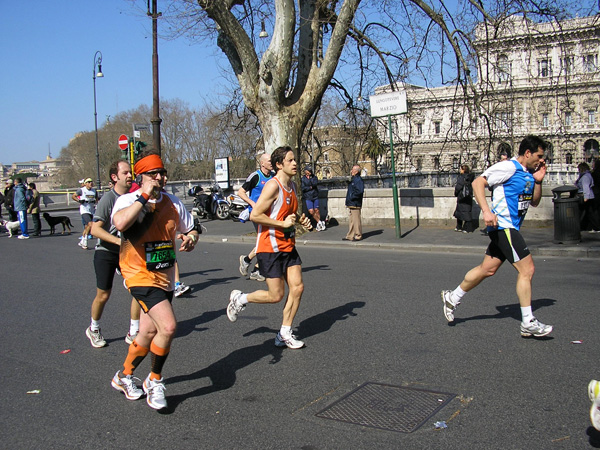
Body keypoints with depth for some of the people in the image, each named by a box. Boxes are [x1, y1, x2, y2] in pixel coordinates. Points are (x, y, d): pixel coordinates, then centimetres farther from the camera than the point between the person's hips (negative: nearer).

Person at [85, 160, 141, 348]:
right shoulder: (108, 198, -15)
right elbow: (95, 229, -22)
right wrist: (118, 241, -30)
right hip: (106, 253, -5)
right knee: (103, 295, 3)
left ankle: (133, 333, 11)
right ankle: (93, 329, 30)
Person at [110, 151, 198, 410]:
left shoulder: (172, 202, 6)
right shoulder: (128, 200, -11)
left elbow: (190, 229, 20)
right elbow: (120, 223, -35)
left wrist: (191, 238, -4)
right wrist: (144, 197, -25)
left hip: (165, 278, 7)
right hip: (140, 275, -7)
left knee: (149, 332, 16)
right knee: (168, 326, -21)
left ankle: (124, 376, 41)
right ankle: (154, 381, 3)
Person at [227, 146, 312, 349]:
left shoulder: (292, 186, 11)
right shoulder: (273, 186, -17)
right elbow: (255, 215, -22)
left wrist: (300, 220, 6)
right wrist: (283, 223, -21)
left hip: (287, 246, 8)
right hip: (270, 247, -8)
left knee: (297, 288, 0)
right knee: (276, 296, -4)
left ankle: (284, 334, 12)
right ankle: (240, 298, 22)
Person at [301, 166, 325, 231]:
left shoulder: (314, 177, 4)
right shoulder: (303, 179, -1)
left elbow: (315, 183, -14)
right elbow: (303, 188, -10)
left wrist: (310, 178, -12)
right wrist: (310, 187, -11)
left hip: (315, 196, 1)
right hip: (308, 198, -1)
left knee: (316, 210, 1)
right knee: (311, 211, -8)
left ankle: (318, 225, 12)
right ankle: (319, 222, 8)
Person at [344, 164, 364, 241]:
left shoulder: (358, 180, -14)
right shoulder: (353, 179, 17)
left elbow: (360, 191, -25)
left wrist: (352, 197, -19)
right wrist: (348, 198, 14)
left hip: (355, 204, -10)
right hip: (351, 204, 10)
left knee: (356, 220, -4)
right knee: (351, 220, 13)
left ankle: (358, 236, 3)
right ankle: (350, 236, 18)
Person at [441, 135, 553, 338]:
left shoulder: (529, 174, 16)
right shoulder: (509, 167, -11)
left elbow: (534, 202, 24)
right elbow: (478, 182, -17)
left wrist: (538, 182, 8)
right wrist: (486, 211, -26)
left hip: (510, 228, 10)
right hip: (503, 226, -10)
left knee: (488, 269, 13)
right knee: (527, 269, -10)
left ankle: (452, 298, 27)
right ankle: (528, 323, -3)